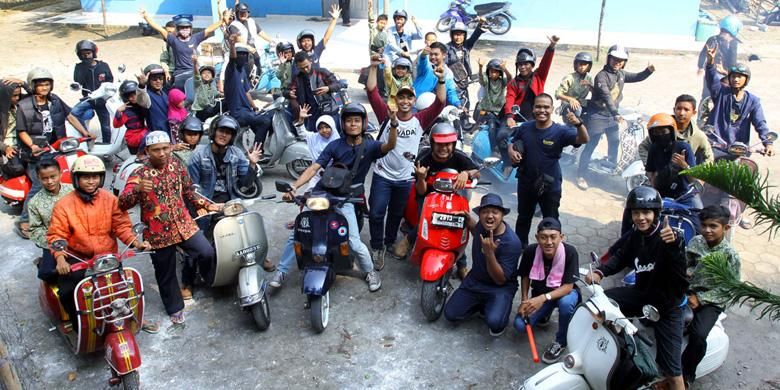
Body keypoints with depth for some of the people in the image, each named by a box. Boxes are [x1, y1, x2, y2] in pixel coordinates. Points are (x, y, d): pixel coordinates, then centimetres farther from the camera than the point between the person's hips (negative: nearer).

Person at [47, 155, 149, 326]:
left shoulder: (111, 200, 2)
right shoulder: (64, 205, -3)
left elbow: (122, 226, 0)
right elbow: (56, 234, -8)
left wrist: (136, 243, -18)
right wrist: (60, 258, -24)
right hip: (76, 258, -1)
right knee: (67, 292, -21)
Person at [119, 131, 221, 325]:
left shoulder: (177, 165, -1)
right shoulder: (139, 174, -14)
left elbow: (188, 192, 14)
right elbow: (122, 204, -25)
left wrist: (208, 205, 7)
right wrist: (137, 189, -43)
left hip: (184, 225, 3)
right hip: (159, 233, -3)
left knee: (207, 253, -11)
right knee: (166, 273, 11)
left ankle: (211, 280, 20)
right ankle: (175, 308, 31)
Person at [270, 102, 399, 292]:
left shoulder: (370, 146, -5)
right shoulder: (335, 145, -3)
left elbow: (390, 146, -26)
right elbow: (314, 168, -8)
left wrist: (393, 123, -45)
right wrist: (294, 187, -21)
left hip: (346, 200, -2)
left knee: (355, 243, -10)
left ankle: (370, 271, 18)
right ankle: (282, 271, 15)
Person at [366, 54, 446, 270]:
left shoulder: (420, 119, -4)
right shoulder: (386, 114, -6)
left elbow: (439, 103, -16)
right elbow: (372, 91, -14)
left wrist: (441, 80, -29)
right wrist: (373, 68, -24)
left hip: (405, 178, 2)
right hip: (382, 175, -1)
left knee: (396, 215, 18)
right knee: (376, 213, -4)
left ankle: (389, 243, 39)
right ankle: (377, 248, 15)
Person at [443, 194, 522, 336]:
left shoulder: (512, 243, -27)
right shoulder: (482, 225, -9)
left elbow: (500, 280, -25)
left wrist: (490, 253, -38)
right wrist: (467, 218, 1)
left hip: (500, 287, -6)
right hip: (474, 280, 6)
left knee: (494, 323, -31)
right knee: (450, 315, -6)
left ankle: (498, 307, 5)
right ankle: (482, 304, 20)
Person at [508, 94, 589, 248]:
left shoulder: (560, 131, -18)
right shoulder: (525, 127, -7)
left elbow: (583, 139, -31)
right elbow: (513, 143, 8)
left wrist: (579, 124, -51)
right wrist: (512, 151, -16)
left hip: (550, 186, -4)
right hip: (526, 183, 4)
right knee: (523, 217, 24)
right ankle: (520, 245, 44)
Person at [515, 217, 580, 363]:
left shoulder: (570, 252, -29)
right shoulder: (530, 251, -21)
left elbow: (568, 286, -27)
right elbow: (525, 276, -2)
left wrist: (544, 298, -41)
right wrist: (524, 300, -14)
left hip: (564, 292, -2)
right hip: (540, 295, 3)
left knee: (566, 303, -38)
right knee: (520, 325, -17)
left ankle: (561, 342, -10)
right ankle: (545, 313, 18)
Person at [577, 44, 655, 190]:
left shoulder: (621, 74, 5)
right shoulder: (601, 76, -20)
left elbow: (637, 77, 19)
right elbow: (606, 96, -31)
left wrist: (648, 71, -3)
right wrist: (616, 114, -41)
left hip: (612, 115, 8)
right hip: (598, 115, -8)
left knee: (615, 142, 21)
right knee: (591, 145, -7)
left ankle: (612, 167, 42)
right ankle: (581, 175, -2)